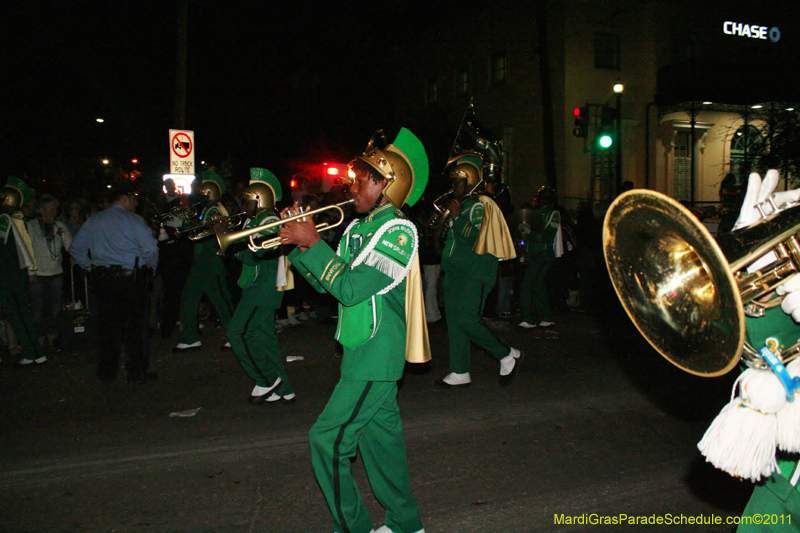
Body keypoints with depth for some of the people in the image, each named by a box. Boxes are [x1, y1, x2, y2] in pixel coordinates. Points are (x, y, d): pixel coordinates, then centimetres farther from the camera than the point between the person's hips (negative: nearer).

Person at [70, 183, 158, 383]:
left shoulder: (92, 221, 10)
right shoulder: (133, 220, -7)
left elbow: (76, 249, 12)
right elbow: (151, 249, -15)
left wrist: (91, 268, 16)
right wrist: (150, 269, 1)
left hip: (102, 279, 5)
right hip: (132, 277, -5)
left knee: (107, 325, 12)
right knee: (135, 326, 2)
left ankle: (107, 371, 19)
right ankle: (137, 372, 6)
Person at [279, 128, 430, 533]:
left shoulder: (398, 230, -16)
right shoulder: (358, 228, 12)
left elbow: (350, 289, -24)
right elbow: (325, 283, 13)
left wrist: (313, 243, -18)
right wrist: (299, 245, 1)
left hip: (376, 357, -9)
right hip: (363, 352, 9)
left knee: (328, 441, -6)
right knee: (380, 436, 16)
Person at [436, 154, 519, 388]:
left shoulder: (479, 205, -9)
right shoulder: (459, 204, 18)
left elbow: (475, 239, -20)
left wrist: (456, 216, -15)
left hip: (475, 275, -9)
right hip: (454, 273, 9)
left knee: (467, 320, -16)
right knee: (454, 322, 7)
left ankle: (507, 355, 3)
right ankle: (460, 373, 15)